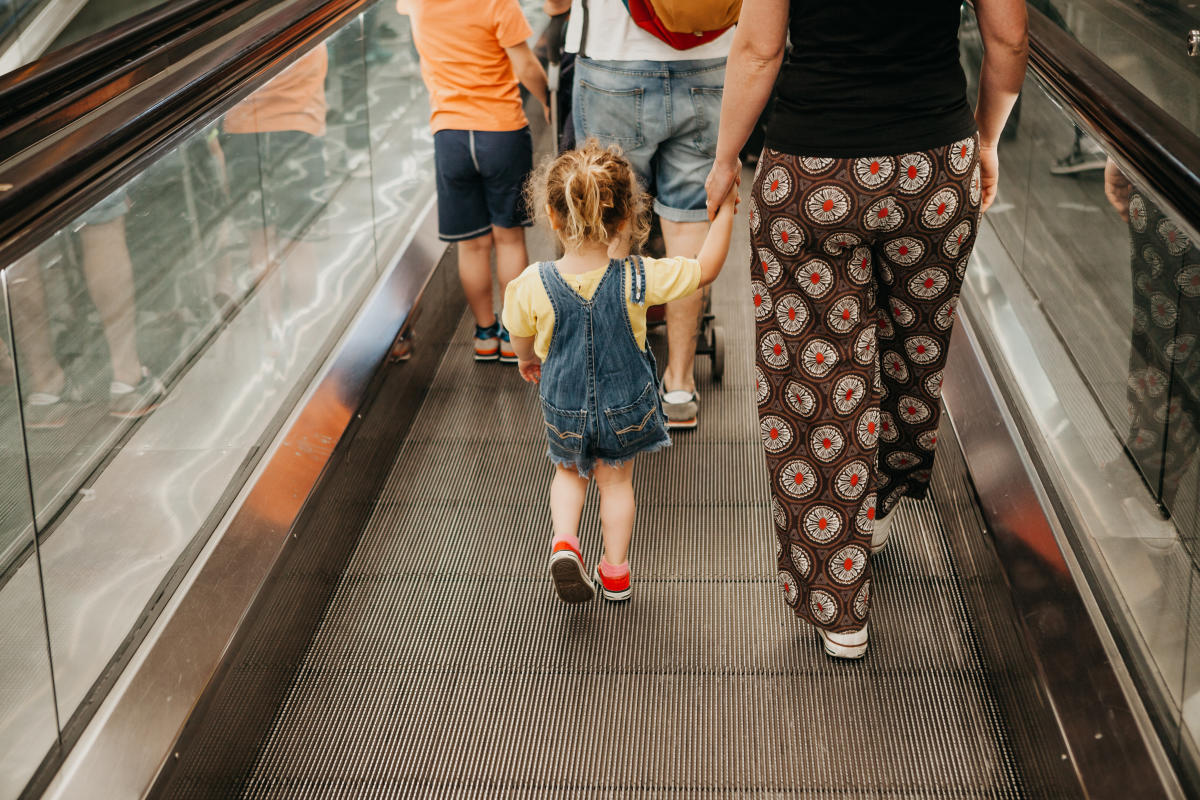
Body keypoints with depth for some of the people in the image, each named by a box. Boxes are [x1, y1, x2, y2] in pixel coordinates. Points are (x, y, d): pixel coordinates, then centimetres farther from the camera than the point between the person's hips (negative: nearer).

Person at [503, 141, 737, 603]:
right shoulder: (638, 279, -24)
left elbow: (521, 336, -3)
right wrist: (725, 210, -3)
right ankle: (615, 572, 31)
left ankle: (565, 542, 5)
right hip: (626, 405, 0)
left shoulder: (533, 285, -23)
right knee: (617, 481, 21)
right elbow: (706, 270, -13)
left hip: (564, 408, 0)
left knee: (569, 472, 26)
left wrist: (527, 360, 20)